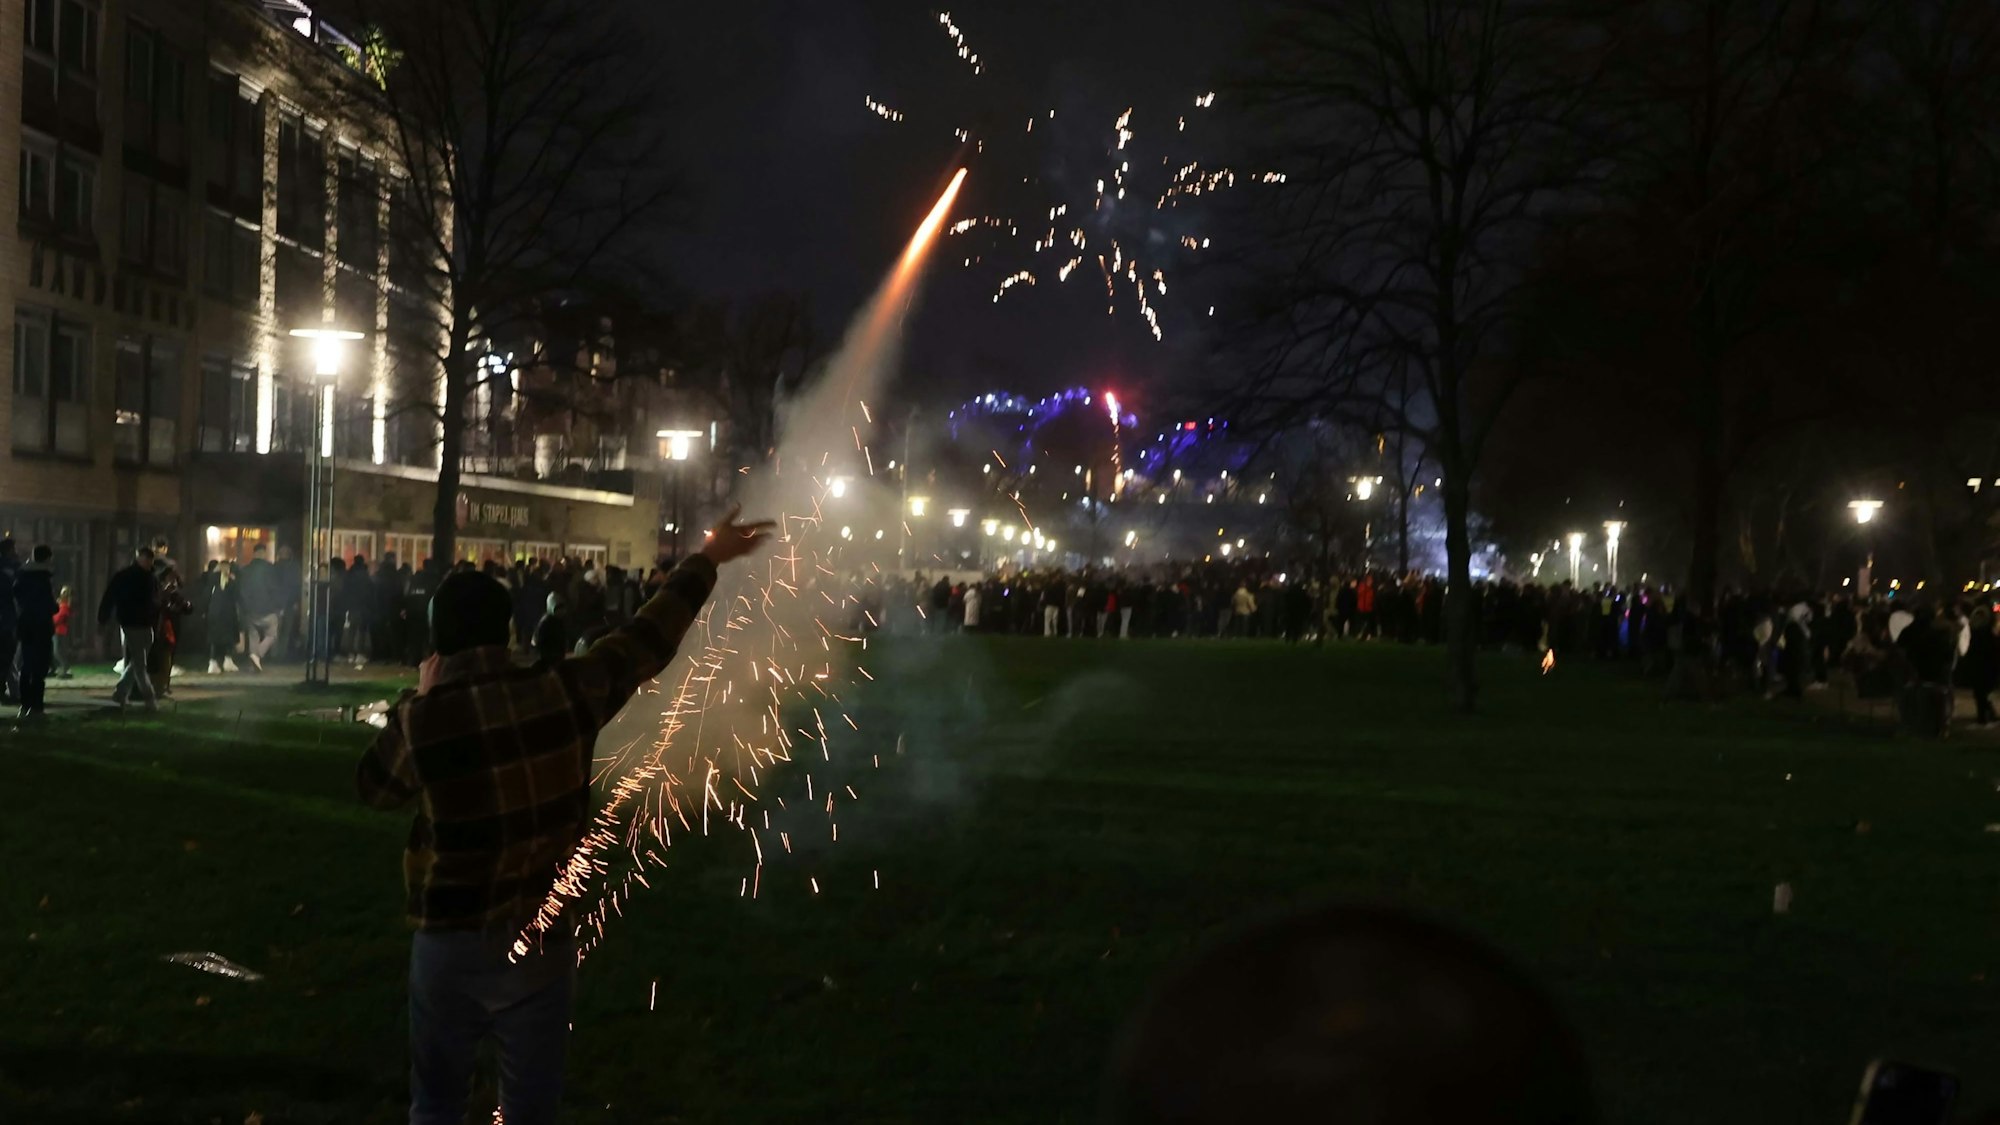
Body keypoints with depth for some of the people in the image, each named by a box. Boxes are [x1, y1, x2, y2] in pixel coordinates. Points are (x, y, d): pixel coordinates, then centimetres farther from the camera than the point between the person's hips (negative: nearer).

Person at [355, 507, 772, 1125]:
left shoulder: (421, 718, -15)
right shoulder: (568, 690, -12)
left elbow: (373, 786, 5)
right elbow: (649, 638, 2)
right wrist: (709, 559, 14)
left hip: (451, 940, -1)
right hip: (545, 939, 1)